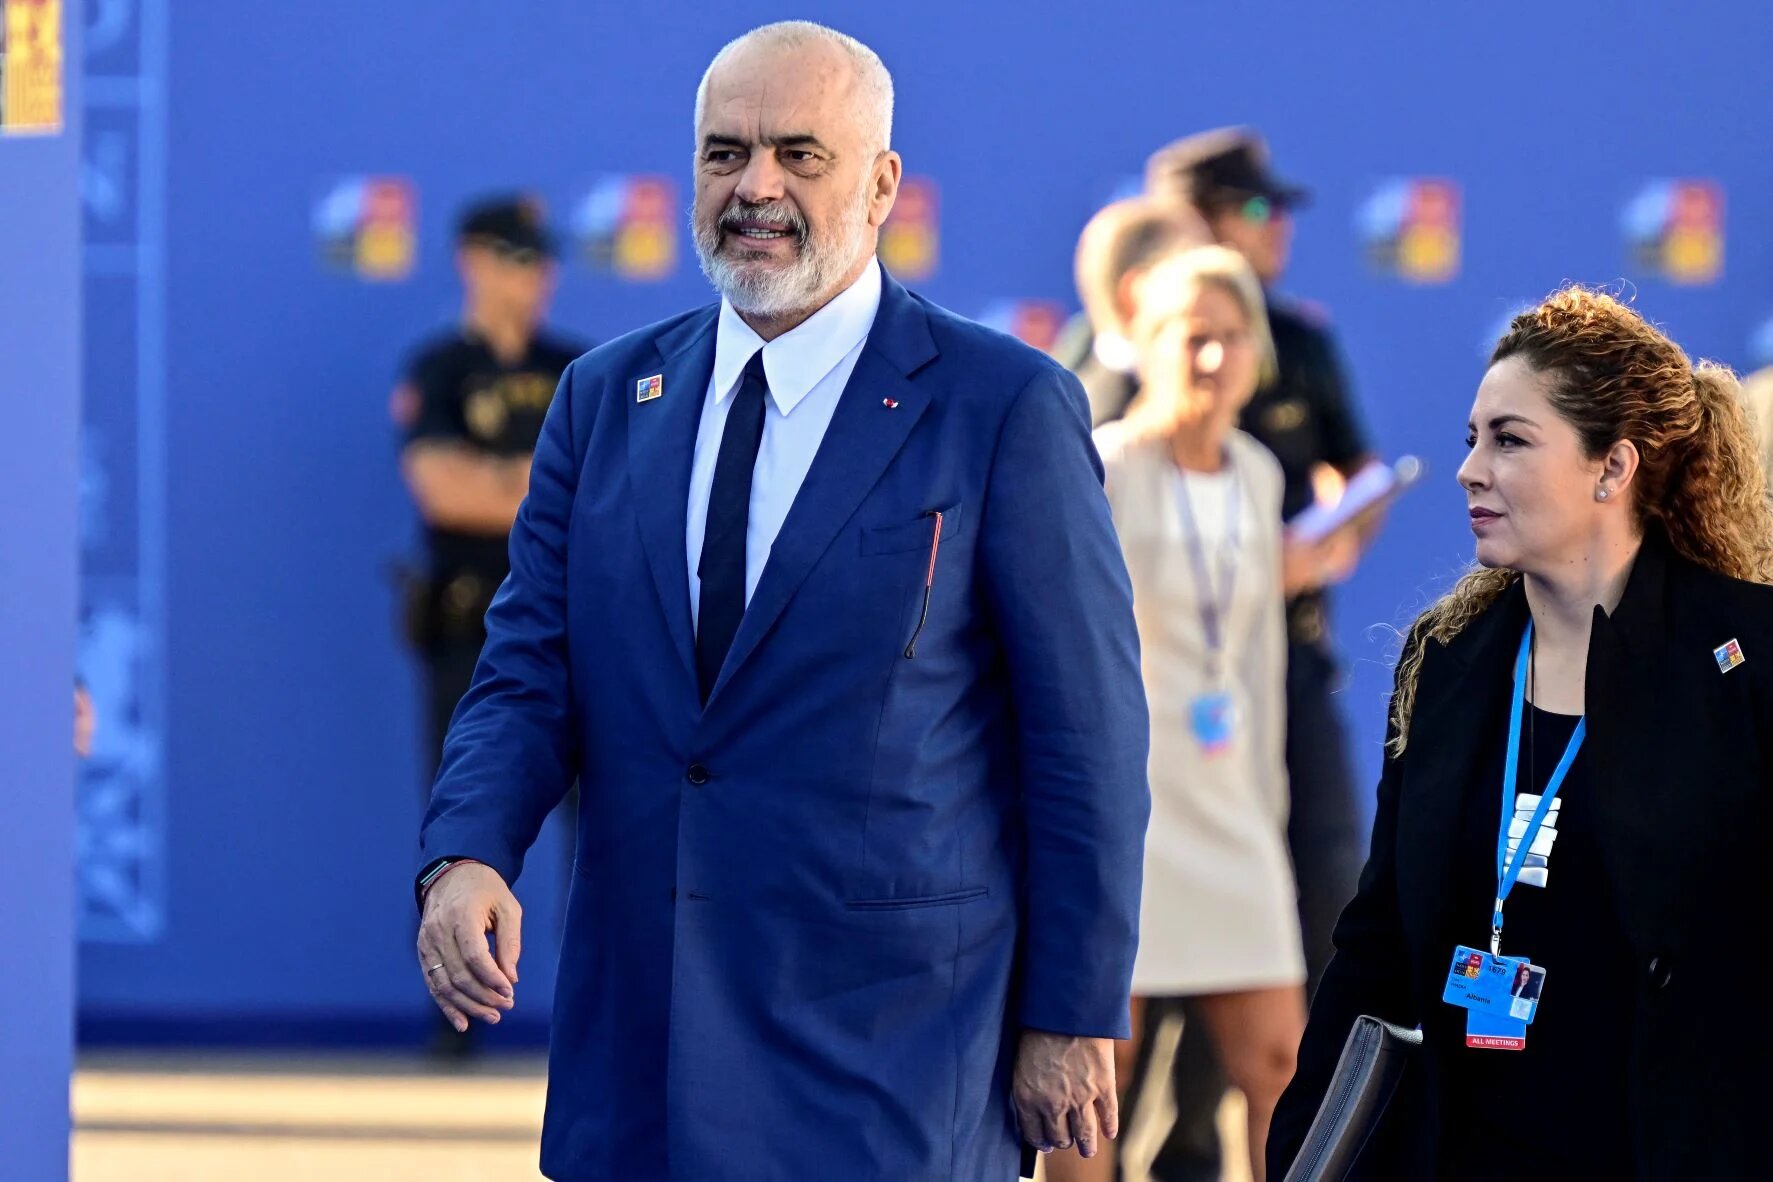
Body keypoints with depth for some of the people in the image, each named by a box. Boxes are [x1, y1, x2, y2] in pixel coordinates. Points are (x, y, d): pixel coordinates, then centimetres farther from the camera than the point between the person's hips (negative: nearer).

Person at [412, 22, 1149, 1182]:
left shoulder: (1005, 408, -4)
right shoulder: (606, 399, 11)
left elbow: (1088, 736, -4)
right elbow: (529, 674, 8)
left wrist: (1071, 1021, -5)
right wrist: (467, 856, -13)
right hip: (637, 1052, 5)